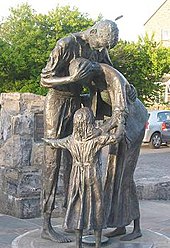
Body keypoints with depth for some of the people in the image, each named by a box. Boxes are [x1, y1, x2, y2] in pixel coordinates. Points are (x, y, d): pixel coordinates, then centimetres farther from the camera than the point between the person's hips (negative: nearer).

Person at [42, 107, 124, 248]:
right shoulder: (97, 137, -14)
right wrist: (121, 124, 3)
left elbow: (57, 143, 15)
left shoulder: (72, 140, -1)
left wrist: (48, 141, 38)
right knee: (96, 206, 8)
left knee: (78, 207, 11)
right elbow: (117, 137, -16)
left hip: (77, 177, 3)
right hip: (94, 176, -3)